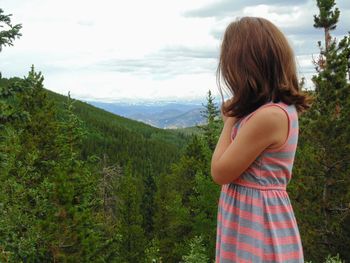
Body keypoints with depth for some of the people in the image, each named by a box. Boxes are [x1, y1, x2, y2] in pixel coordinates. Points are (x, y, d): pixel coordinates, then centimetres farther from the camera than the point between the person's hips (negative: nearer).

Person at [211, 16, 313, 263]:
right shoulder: (283, 108, 3)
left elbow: (220, 173, -16)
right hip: (254, 217, 9)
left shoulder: (269, 116, -26)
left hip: (256, 219, -9)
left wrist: (230, 120, -10)